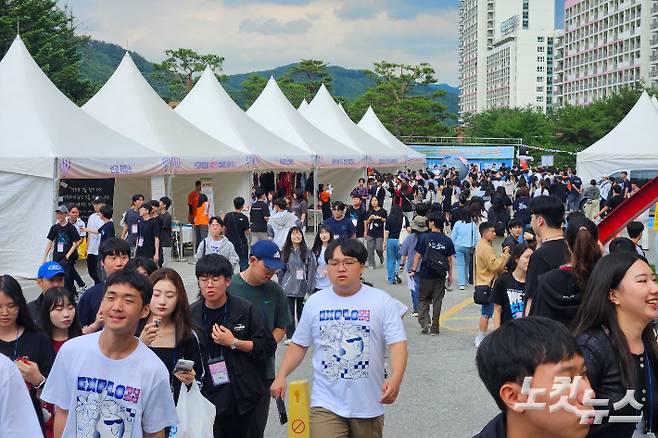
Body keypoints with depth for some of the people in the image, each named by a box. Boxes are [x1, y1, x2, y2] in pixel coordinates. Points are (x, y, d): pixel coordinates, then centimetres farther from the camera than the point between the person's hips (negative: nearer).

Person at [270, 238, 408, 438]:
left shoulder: (382, 301, -5)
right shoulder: (315, 302, 3)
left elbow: (397, 343, -11)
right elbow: (299, 344, 10)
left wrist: (396, 377, -28)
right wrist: (281, 376, -2)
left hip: (369, 403, 0)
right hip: (326, 403, 0)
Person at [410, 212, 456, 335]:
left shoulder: (424, 237, -8)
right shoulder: (447, 240, 0)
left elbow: (418, 255, -6)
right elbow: (450, 259, 4)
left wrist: (414, 270, 4)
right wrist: (450, 274, 14)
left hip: (426, 274, -2)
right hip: (440, 275, 2)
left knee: (423, 300, 12)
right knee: (437, 302, 8)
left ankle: (425, 322, -4)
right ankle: (434, 328, 12)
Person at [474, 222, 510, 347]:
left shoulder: (480, 245, 15)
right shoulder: (486, 248, -18)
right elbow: (495, 266, -21)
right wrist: (505, 255, -14)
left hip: (483, 283, 10)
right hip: (487, 285, -10)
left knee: (485, 312, 15)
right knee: (486, 313, -4)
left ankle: (480, 338, 19)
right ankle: (481, 338, 0)